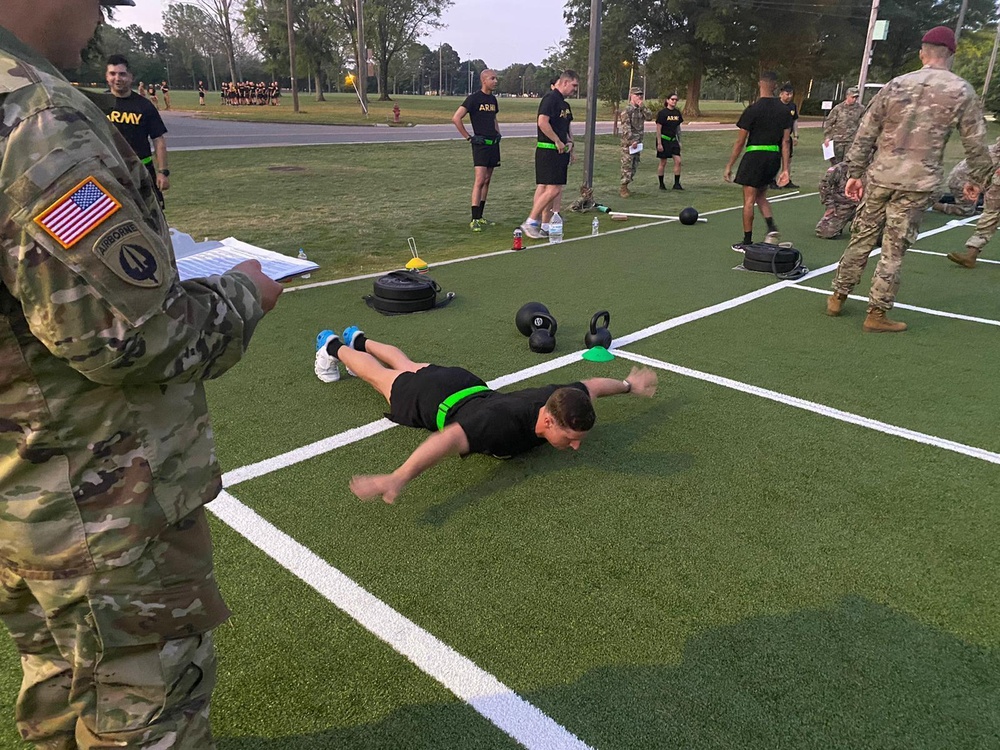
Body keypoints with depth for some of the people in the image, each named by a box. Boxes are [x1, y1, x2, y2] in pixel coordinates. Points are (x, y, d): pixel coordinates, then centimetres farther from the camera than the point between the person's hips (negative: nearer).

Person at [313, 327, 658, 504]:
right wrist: (397, 479, -78)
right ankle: (332, 346, 51)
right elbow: (450, 438, -64)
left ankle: (358, 340, 61)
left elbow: (590, 385, -9)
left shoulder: (558, 400, -31)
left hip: (470, 386, 6)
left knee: (411, 368, 33)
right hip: (436, 401, -6)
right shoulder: (505, 425, -51)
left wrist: (629, 384, 9)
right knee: (385, 378, 24)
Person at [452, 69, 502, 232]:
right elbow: (456, 118, -14)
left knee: (487, 181, 9)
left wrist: (498, 133, 15)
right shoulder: (473, 98, -9)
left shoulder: (493, 99, 14)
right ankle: (474, 220, -14)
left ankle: (480, 217, 16)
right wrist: (468, 137, -12)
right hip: (480, 144, -8)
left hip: (493, 144, 8)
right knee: (479, 180, -14)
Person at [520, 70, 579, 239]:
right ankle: (530, 222, -7)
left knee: (553, 190, 8)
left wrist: (570, 145, 18)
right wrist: (558, 142, -17)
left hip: (560, 151, 10)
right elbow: (542, 122, -22)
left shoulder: (564, 104, 20)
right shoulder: (550, 98, -11)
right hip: (548, 151, -10)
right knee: (553, 189, -14)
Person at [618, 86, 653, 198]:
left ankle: (626, 186, 18)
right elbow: (626, 128, -18)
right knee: (627, 165, -7)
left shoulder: (641, 109, 13)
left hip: (638, 142, 8)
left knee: (634, 165, 10)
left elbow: (650, 117, -1)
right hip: (628, 142, -8)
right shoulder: (627, 110, -11)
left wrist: (642, 106, -8)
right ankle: (623, 188, -2)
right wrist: (631, 141, -22)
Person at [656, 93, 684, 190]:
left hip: (673, 140, 5)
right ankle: (661, 184, 14)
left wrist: (679, 141, 14)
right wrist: (659, 143, -15)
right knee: (663, 163, 1)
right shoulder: (662, 113, -9)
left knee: (678, 161, -4)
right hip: (664, 139, -5)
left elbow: (678, 127, 16)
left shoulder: (677, 112, 8)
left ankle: (677, 184, 2)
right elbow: (658, 129, -11)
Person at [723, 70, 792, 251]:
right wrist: (785, 169, 6)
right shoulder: (784, 110, 5)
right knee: (761, 196, 22)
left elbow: (740, 141, -8)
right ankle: (772, 228, 2)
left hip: (755, 156, -5)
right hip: (774, 157, 6)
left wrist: (729, 166, -1)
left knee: (749, 200, 4)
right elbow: (785, 142, 4)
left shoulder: (753, 109, -10)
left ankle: (747, 242, 10)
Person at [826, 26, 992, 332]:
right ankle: (876, 314, 6)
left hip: (880, 176, 2)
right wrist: (976, 178, 18)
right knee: (894, 250, 2)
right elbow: (976, 144, 4)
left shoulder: (895, 85, 4)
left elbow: (865, 134, 4)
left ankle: (838, 297, 20)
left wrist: (854, 173, 10)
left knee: (862, 238, 12)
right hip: (919, 183, -2)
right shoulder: (962, 92, 0)